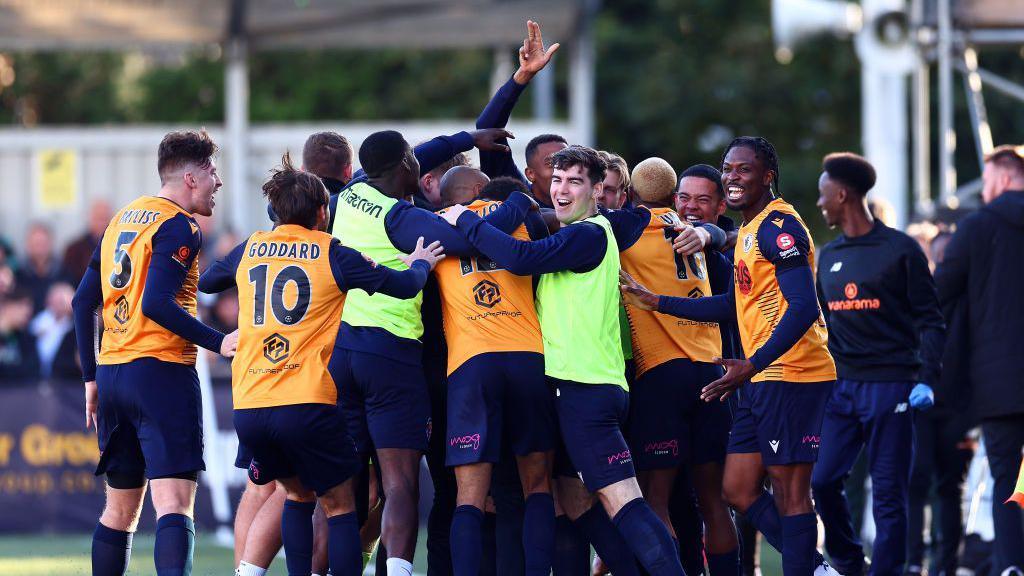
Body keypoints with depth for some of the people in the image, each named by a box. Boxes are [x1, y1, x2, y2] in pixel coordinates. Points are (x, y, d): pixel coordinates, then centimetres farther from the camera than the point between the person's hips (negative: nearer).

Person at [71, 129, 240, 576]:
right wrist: (219, 343, -16)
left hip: (111, 372, 8)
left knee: (120, 510, 16)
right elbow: (156, 304, -20)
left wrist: (91, 378, 22)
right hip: (161, 372, -8)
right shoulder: (179, 227, -8)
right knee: (174, 505, -16)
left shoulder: (122, 218, 17)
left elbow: (83, 303, 18)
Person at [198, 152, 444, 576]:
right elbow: (403, 286, 2)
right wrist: (421, 264, 23)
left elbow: (205, 282, 31)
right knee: (339, 505, 8)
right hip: (307, 404, -4)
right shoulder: (331, 254, 1)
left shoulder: (249, 250, 13)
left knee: (299, 494, 24)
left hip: (248, 407, 4)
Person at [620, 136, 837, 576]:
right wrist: (656, 303, 24)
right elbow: (735, 306, 28)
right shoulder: (750, 231, 20)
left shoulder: (778, 227, -12)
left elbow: (803, 307, -21)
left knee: (790, 490, -7)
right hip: (762, 380, 10)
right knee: (739, 490, 10)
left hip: (790, 375, -10)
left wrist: (752, 365, -27)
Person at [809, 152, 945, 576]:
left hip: (890, 385, -5)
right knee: (822, 481, -4)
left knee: (889, 493, -4)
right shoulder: (828, 257, 15)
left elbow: (929, 320, -3)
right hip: (841, 388, 5)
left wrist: (926, 378, -13)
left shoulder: (899, 250, -2)